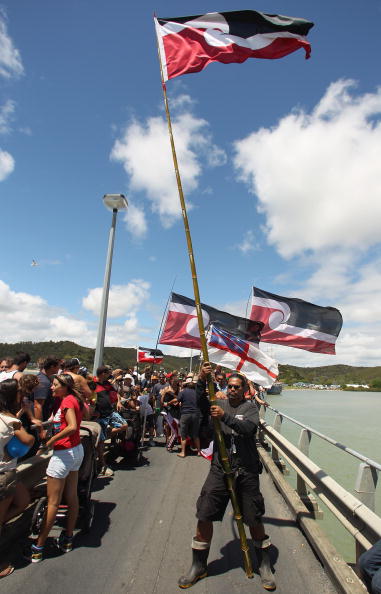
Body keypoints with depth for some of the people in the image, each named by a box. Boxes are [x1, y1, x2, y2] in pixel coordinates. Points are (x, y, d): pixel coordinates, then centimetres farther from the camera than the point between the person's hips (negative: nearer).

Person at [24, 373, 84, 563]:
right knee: (71, 497, 17)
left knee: (53, 502, 3)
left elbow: (72, 427, -29)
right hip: (76, 450, 9)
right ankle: (67, 539, 30)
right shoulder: (74, 400, 7)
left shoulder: (67, 400, -19)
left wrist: (52, 440, -19)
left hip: (64, 452, -9)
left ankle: (38, 548, 17)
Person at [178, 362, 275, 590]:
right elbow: (200, 403, -11)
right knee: (204, 516, 4)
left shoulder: (250, 407, 0)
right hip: (219, 469, 2)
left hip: (246, 471, -2)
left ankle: (265, 566, 32)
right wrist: (202, 381, -26)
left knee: (254, 519, 7)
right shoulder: (219, 404, 7)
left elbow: (249, 428, -18)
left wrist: (225, 417, -29)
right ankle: (199, 566, 25)